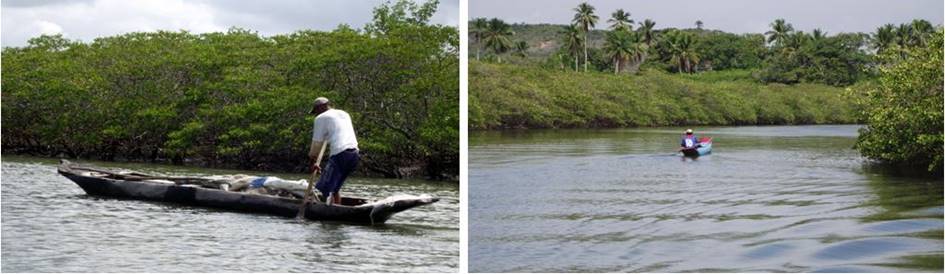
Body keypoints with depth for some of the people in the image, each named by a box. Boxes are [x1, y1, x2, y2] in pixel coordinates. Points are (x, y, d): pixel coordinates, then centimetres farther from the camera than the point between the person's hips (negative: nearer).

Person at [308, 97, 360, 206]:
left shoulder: (321, 118, 5)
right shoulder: (344, 114, 27)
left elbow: (317, 143, 6)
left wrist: (313, 162, 15)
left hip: (339, 154, -8)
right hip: (354, 154, 8)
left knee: (326, 188, -8)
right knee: (335, 187, 17)